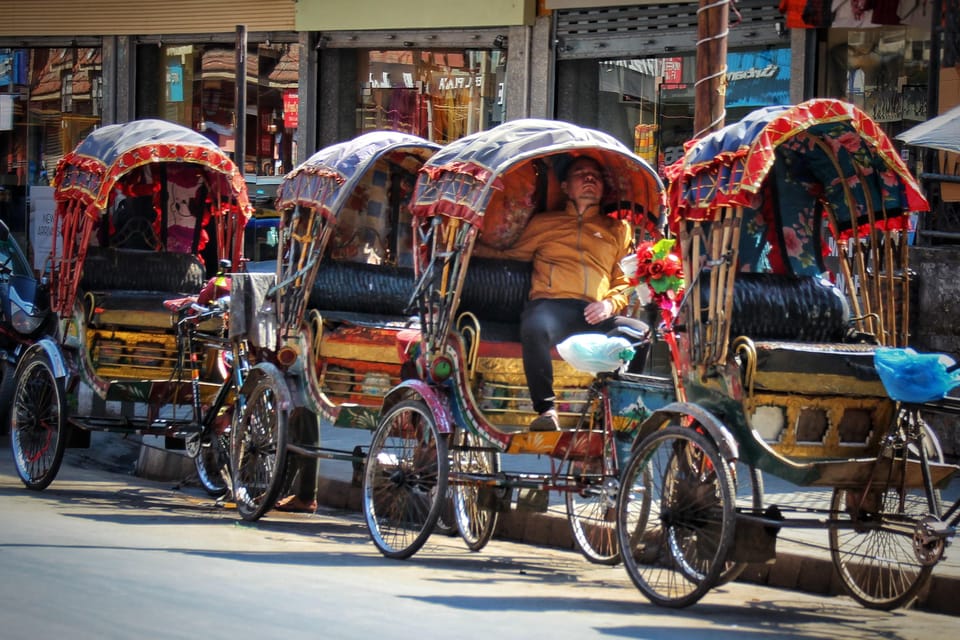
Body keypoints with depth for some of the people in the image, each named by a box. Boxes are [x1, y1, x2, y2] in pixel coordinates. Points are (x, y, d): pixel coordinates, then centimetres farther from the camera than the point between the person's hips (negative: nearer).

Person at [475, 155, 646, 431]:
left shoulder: (618, 229, 29)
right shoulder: (544, 222, 28)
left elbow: (627, 282, 23)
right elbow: (509, 255, 25)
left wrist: (611, 304, 1)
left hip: (595, 316, 1)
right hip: (552, 306, -1)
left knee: (644, 335, -31)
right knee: (535, 326, -40)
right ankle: (546, 409, -33)